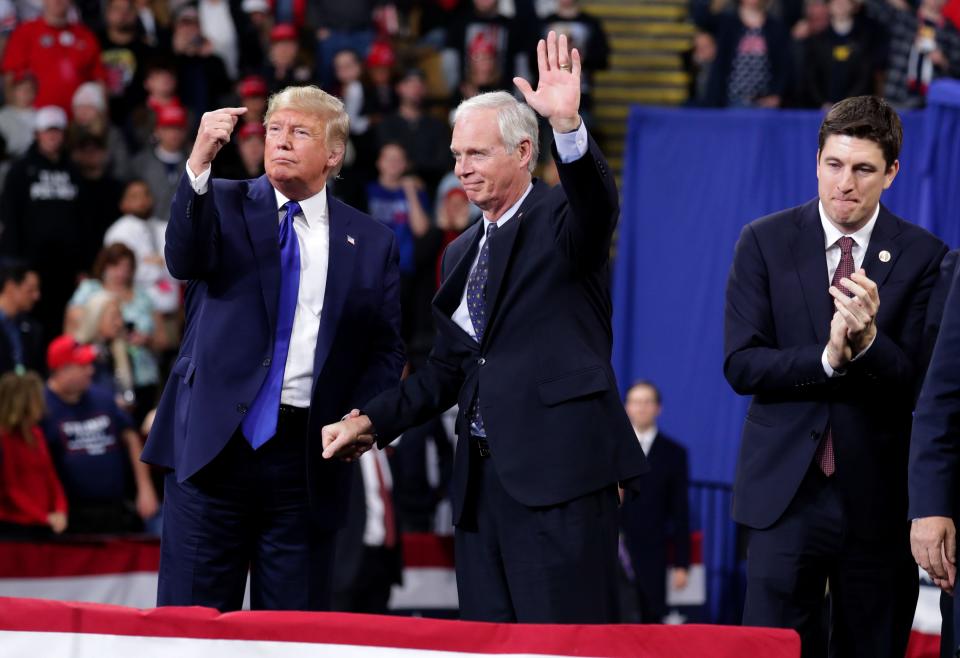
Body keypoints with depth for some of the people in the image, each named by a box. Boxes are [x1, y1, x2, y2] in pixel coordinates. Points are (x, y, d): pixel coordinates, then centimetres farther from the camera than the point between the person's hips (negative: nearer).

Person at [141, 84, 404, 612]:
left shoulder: (370, 242, 10)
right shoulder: (225, 204, 6)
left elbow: (387, 351, 13)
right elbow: (184, 261, -15)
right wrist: (198, 165, -27)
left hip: (308, 454, 1)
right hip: (215, 443, -1)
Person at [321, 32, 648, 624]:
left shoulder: (560, 220, 0)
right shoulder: (462, 254, 21)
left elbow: (598, 201, -24)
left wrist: (569, 125, -41)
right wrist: (373, 421, 12)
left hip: (559, 470, -7)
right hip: (482, 476, 7)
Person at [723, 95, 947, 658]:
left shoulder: (922, 257, 1)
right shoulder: (766, 242, 2)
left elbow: (918, 382, -4)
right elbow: (742, 365, -5)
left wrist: (867, 340, -24)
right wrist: (826, 358, -20)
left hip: (878, 496, 0)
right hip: (787, 490, 0)